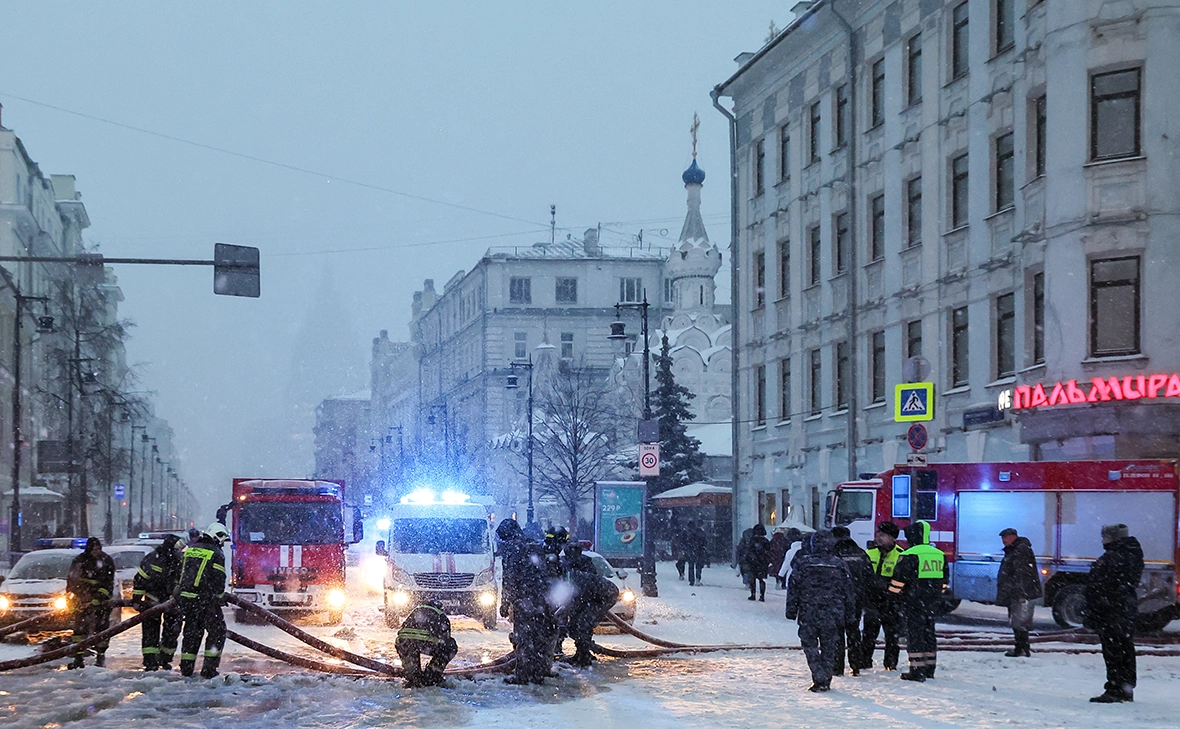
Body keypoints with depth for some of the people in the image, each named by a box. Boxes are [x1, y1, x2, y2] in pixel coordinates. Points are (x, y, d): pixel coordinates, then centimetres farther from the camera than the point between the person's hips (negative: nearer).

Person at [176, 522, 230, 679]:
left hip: (185, 597, 7)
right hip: (205, 599, -7)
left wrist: (178, 592, 26)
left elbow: (178, 573, 19)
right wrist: (221, 596, 3)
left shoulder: (189, 549, 14)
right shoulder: (216, 554, -6)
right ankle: (208, 670, -2)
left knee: (191, 631, 16)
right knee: (217, 631, 4)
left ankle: (186, 669, 15)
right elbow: (218, 580, -10)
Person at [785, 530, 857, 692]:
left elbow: (793, 588, -1)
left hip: (808, 614, -2)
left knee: (810, 645, 4)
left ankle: (819, 678, -10)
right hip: (832, 616, 2)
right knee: (828, 646, 12)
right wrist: (848, 615, 14)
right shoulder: (839, 565, 2)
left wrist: (791, 611, 7)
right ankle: (826, 681, 14)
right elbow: (848, 592, 6)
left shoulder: (803, 563, -3)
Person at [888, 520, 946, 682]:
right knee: (929, 632, 15)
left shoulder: (909, 555, -14)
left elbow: (898, 579, -13)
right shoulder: (939, 555, 10)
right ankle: (929, 668, 21)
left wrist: (892, 594, 2)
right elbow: (943, 579, 19)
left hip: (914, 602, -7)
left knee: (914, 633, -4)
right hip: (932, 602, 7)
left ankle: (917, 670, -7)